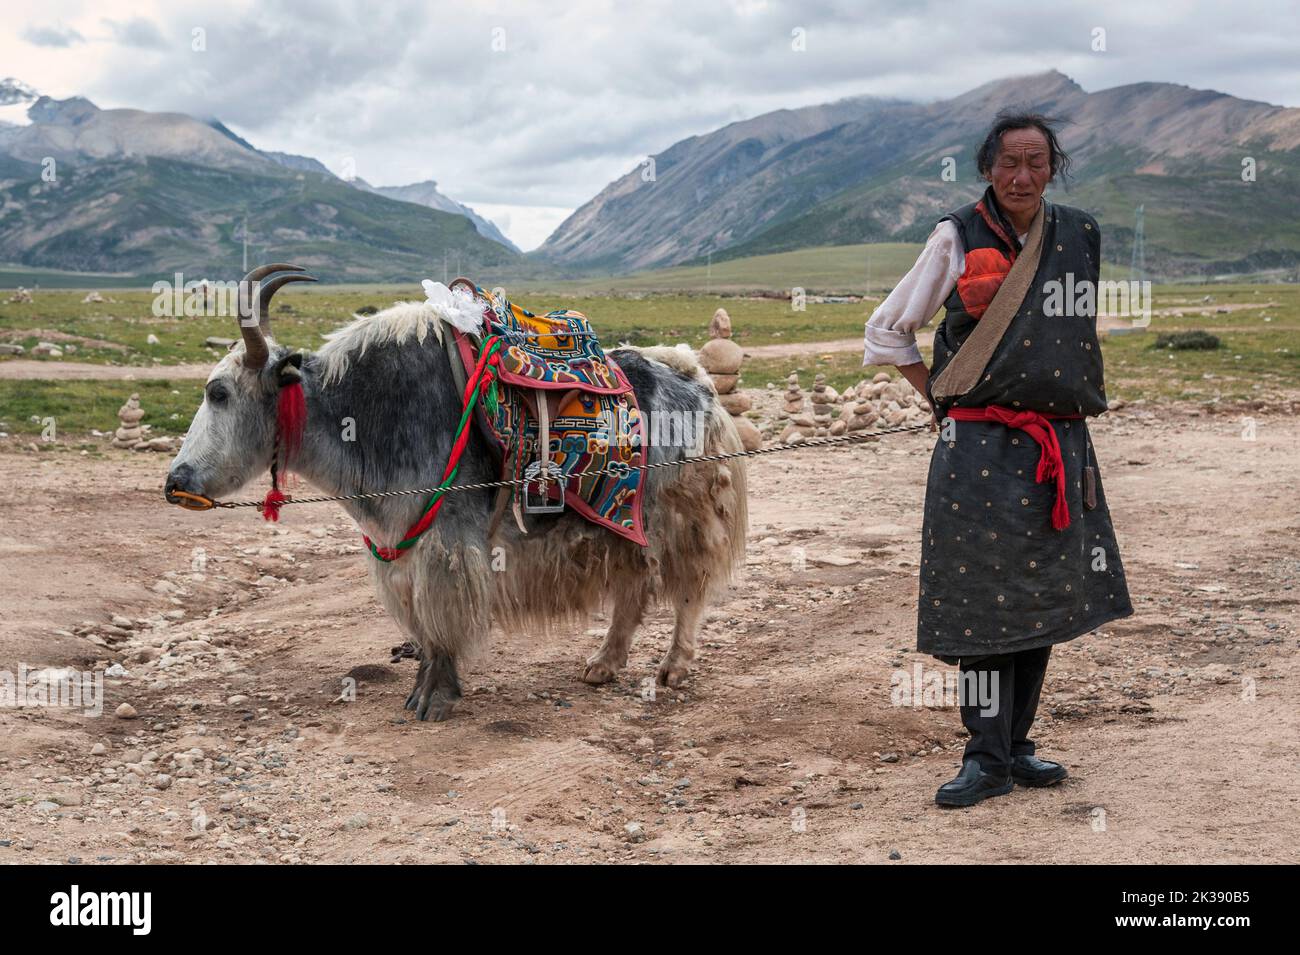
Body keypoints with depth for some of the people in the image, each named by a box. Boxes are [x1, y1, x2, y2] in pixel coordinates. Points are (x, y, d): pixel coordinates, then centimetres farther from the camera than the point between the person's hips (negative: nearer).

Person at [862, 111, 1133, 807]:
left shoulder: (1080, 237, 9)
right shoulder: (958, 239, -2)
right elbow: (887, 331, 6)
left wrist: (1074, 405, 16)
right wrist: (943, 403, 2)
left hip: (1061, 448, 4)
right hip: (979, 448, -4)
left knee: (1043, 596, 9)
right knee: (982, 599, -4)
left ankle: (1016, 744, 22)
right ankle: (988, 757, 5)